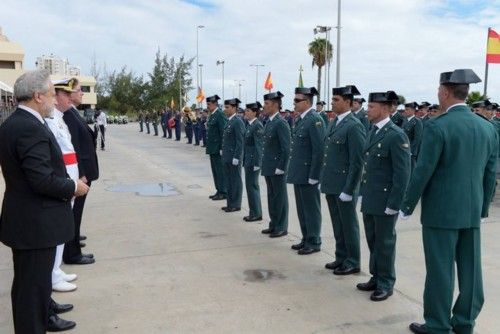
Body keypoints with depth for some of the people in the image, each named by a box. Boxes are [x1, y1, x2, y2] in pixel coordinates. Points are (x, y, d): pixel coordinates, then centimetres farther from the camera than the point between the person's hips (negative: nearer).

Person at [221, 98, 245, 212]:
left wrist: (236, 157, -19)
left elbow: (240, 142, -18)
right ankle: (230, 203, 24)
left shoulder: (238, 122, -15)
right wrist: (222, 150, 13)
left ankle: (236, 205, 12)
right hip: (226, 156, 9)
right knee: (229, 180, 14)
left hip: (234, 157, -9)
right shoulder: (229, 121, 12)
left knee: (236, 180, 2)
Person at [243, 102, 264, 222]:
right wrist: (245, 160, 15)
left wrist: (257, 163, -20)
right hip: (248, 160, 9)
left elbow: (259, 146, -19)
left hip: (253, 161, -9)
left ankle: (256, 213, 7)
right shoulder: (250, 125, 12)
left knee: (252, 186, -3)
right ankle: (254, 212, 24)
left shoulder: (257, 125, -16)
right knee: (251, 186, 14)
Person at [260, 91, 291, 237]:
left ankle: (281, 228, 13)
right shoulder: (268, 122, 11)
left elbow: (286, 149, -18)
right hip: (268, 167, 8)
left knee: (279, 198, 3)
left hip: (277, 168, -8)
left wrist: (281, 168, -18)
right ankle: (274, 224, 27)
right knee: (271, 196, 15)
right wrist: (264, 164, 14)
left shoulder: (281, 123, -15)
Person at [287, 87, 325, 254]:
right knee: (302, 209, 16)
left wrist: (313, 176, -19)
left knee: (311, 209, 3)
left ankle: (314, 242, 15)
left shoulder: (315, 120, -16)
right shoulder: (299, 119, 12)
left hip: (308, 173, -9)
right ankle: (306, 239, 28)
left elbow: (319, 150, -20)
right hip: (298, 173, 9)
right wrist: (293, 170, 14)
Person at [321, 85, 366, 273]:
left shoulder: (354, 126, -14)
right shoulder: (334, 123, 11)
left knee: (348, 225, 5)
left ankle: (352, 263, 19)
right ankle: (341, 258, 29)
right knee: (337, 224, 16)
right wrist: (324, 180, 14)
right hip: (331, 185, 8)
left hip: (344, 186, -7)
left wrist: (348, 189, -17)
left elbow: (357, 162, -17)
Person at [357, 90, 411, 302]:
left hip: (385, 201, -7)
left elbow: (402, 174, -17)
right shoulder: (373, 132, 11)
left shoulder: (396, 135, -15)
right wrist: (363, 193, 14)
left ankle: (386, 284, 21)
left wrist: (393, 204, -17)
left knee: (385, 243, 6)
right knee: (373, 241, 17)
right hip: (369, 200, 8)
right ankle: (376, 278, 32)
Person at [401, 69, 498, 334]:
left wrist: (407, 206, -5)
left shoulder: (437, 126, -15)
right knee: (470, 269, 13)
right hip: (472, 212, 6)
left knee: (440, 270, 3)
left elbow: (423, 172, -15)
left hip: (441, 211, -6)